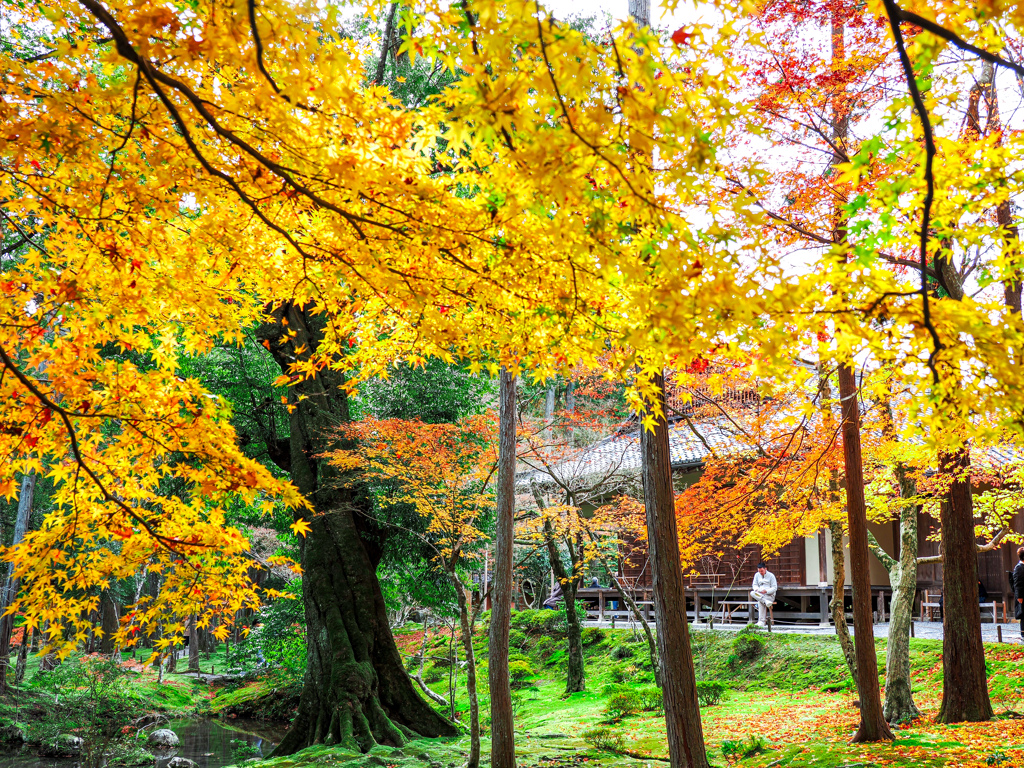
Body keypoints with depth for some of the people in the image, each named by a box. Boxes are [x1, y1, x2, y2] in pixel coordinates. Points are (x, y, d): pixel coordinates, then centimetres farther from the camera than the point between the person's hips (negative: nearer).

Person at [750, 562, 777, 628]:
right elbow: (755, 585, 15)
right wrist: (756, 589, -10)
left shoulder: (771, 575, -1)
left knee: (760, 602, -35)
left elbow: (774, 588, -4)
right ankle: (766, 601, -43)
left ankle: (762, 621, -36)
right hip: (759, 595, 5)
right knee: (752, 593, -31)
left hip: (770, 595, -5)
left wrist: (766, 591, -20)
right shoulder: (757, 575, 13)